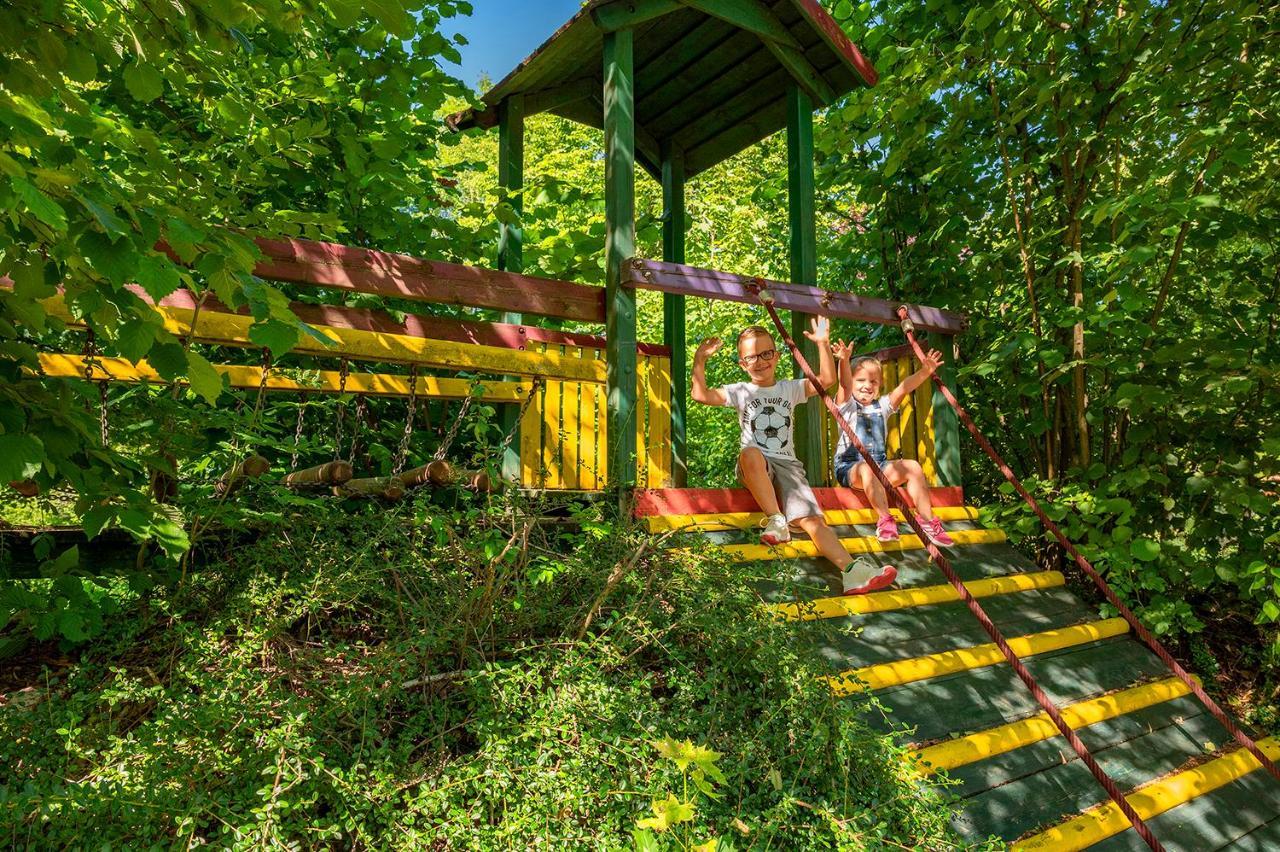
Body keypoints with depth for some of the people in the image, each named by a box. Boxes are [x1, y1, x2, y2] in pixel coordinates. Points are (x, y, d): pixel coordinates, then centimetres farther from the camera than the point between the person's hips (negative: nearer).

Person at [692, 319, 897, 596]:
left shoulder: (790, 388, 15)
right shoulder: (741, 391, 10)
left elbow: (827, 380, 3)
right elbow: (701, 395, -3)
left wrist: (823, 343, -7)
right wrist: (699, 360, -15)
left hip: (787, 463, 2)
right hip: (755, 467, -1)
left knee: (810, 517, -20)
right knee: (750, 452, -40)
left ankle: (851, 570, -31)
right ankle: (777, 521, -32)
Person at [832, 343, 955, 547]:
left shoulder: (882, 406, 16)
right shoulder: (847, 405, 3)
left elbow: (904, 387, 0)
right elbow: (845, 383, -18)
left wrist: (924, 372, -17)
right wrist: (844, 361, -39)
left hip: (880, 464, 5)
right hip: (849, 466, -5)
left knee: (912, 466, -17)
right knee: (867, 469, -37)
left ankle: (927, 520, -14)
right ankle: (885, 519, -33)